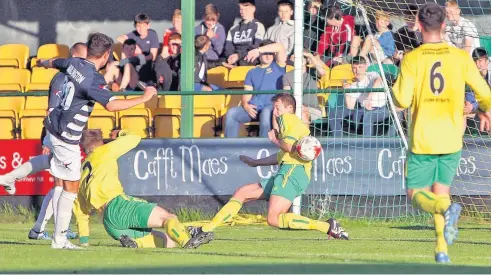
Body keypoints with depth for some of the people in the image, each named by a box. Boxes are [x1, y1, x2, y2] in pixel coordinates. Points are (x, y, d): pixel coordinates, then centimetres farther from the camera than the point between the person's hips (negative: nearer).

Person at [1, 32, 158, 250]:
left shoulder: (74, 64, -1)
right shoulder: (94, 79, -25)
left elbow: (53, 63, 22)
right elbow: (111, 105, -37)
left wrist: (42, 63, 47)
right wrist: (144, 98, -29)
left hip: (53, 125, 9)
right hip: (66, 138, -9)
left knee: (52, 158, 40)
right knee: (71, 187, 1)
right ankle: (59, 239, 3)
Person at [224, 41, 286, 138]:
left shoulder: (278, 67, 13)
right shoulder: (252, 72, 22)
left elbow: (280, 47, -4)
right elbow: (247, 93, 13)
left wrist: (257, 50, -10)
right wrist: (245, 104, -10)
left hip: (271, 106, -4)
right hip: (253, 107, 4)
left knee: (266, 113, -40)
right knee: (231, 113, -23)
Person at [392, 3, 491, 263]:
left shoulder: (412, 59, -8)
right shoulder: (461, 57, -1)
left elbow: (402, 100, -14)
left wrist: (397, 87, 9)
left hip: (422, 139, -3)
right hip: (451, 140, 3)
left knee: (416, 193, 5)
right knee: (441, 190, 17)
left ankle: (447, 209, -28)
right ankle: (442, 249, 4)